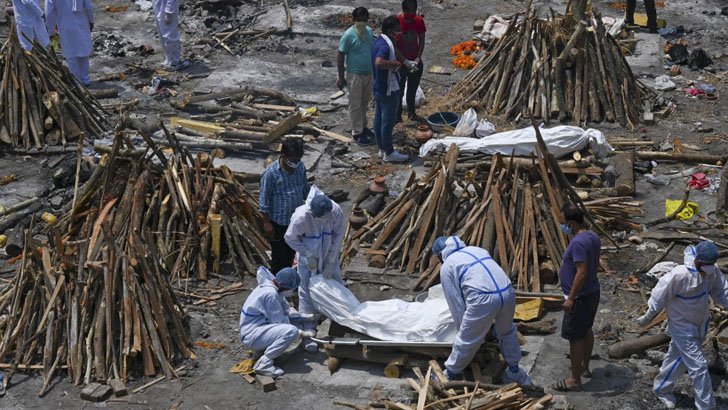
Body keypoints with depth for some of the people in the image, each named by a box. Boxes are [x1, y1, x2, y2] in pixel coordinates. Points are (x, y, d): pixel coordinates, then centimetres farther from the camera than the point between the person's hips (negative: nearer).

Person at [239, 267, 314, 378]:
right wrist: (300, 332, -6)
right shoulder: (270, 294, -22)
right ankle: (264, 363, -19)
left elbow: (287, 310, 13)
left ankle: (264, 348, 11)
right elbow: (279, 321, -19)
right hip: (251, 336, -10)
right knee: (292, 331, -25)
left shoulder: (273, 288, 6)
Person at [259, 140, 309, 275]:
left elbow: (305, 190, 11)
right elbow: (263, 200, -17)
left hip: (296, 219, 6)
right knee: (278, 254, 9)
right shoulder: (271, 173, -24)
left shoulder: (300, 168, -6)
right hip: (278, 222, -6)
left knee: (291, 252, 22)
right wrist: (266, 222, -16)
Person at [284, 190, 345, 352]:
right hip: (309, 257, -3)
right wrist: (308, 256, -17)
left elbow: (338, 236, -14)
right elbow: (290, 238, -17)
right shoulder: (301, 216, -33)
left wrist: (331, 262, -12)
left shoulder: (336, 211, -26)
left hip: (329, 255, 3)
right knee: (307, 292, -5)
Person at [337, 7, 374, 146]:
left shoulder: (369, 31, 2)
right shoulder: (348, 35, -17)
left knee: (365, 102, 19)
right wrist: (341, 78, -13)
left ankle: (363, 126, 35)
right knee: (355, 105, 2)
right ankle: (357, 132, 9)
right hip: (355, 75, -7)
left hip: (369, 73, 7)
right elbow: (341, 57, -13)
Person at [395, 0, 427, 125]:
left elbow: (421, 41, 2)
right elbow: (393, 46, -17)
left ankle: (411, 113, 35)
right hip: (400, 62, -5)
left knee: (413, 90, 19)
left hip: (415, 62, 5)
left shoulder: (419, 21, -6)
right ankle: (397, 117, 15)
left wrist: (418, 59, -11)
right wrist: (406, 62, -21)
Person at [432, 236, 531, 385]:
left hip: (483, 299, -6)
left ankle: (451, 374, 30)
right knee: (507, 331, 30)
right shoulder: (476, 249, 29)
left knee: (466, 339, 13)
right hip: (507, 292, 6)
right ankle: (514, 371, 43)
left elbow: (455, 301, 11)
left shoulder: (447, 267, 13)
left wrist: (463, 327, 23)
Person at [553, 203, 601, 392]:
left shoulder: (578, 242, -26)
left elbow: (582, 272, -29)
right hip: (593, 292, 10)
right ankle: (584, 367, 39)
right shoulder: (593, 236, 4)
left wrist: (571, 298, -25)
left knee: (575, 337, -1)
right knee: (586, 330, 23)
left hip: (580, 297, -10)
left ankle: (575, 380, 5)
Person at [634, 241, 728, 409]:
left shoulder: (712, 271, -10)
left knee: (678, 358, 24)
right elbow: (660, 295, -19)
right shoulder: (680, 275, -31)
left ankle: (662, 389, 44)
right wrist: (648, 317, -8)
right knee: (698, 366, -6)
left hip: (700, 324, 7)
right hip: (682, 327, -7)